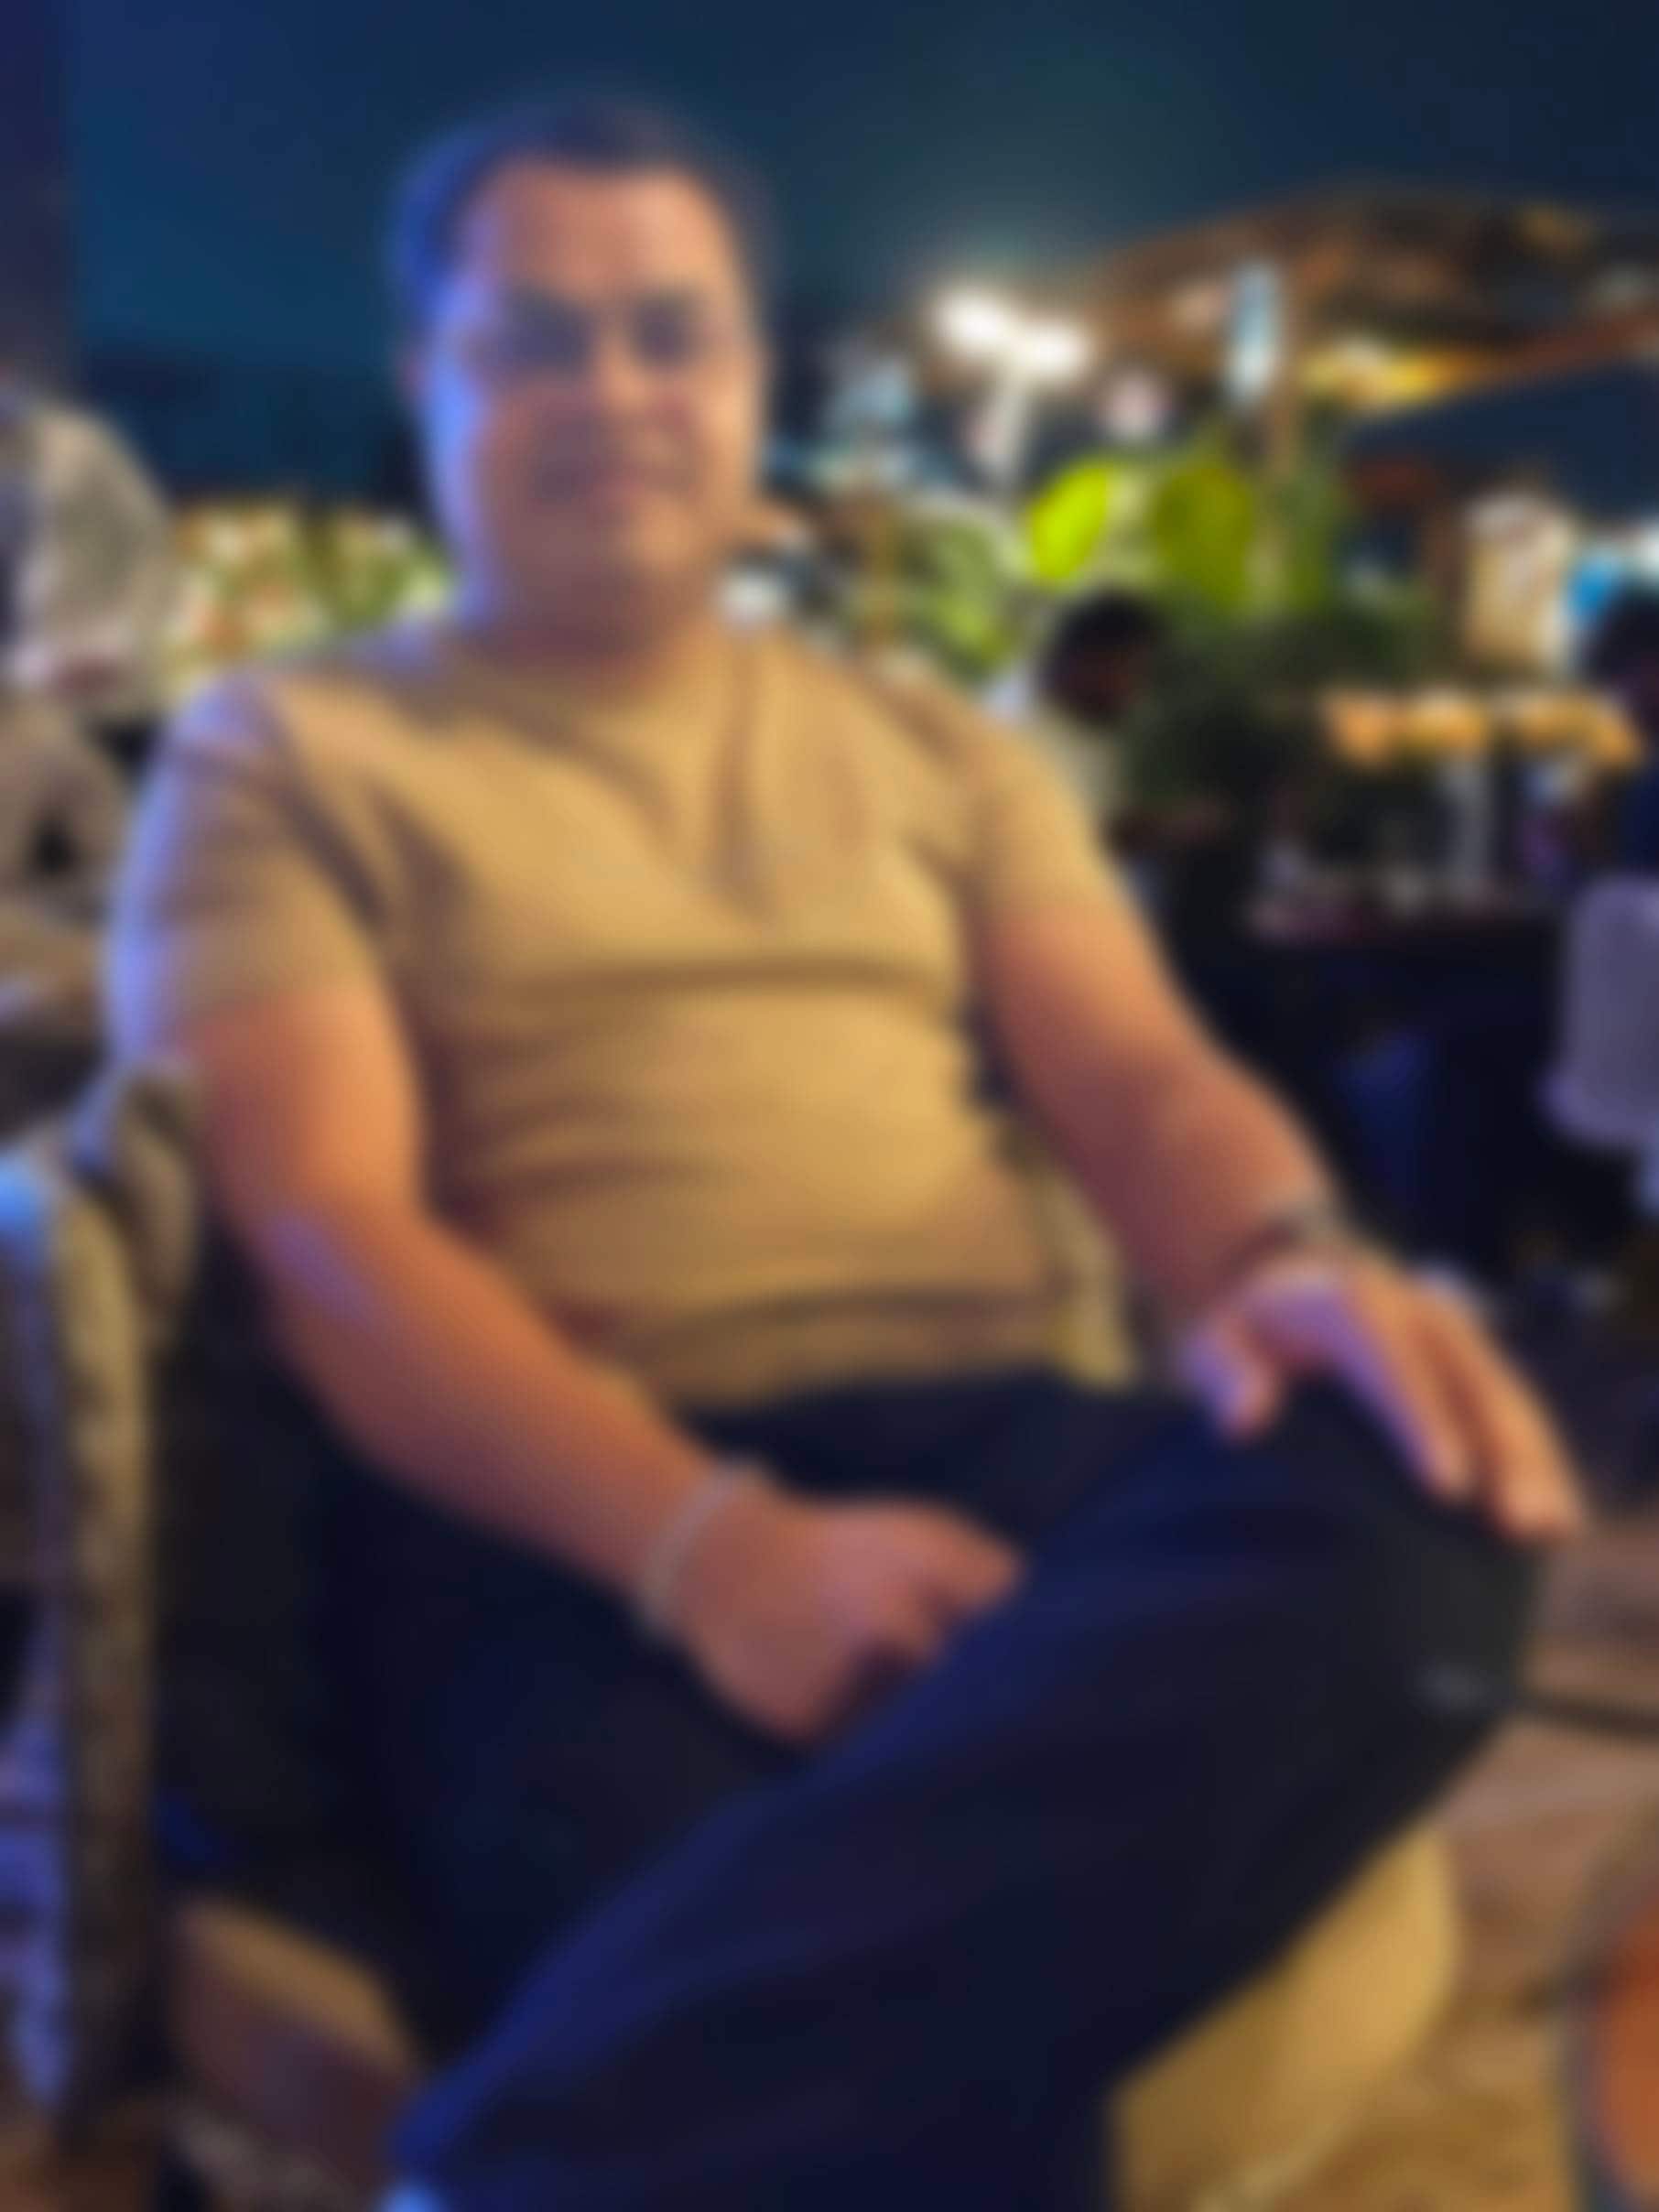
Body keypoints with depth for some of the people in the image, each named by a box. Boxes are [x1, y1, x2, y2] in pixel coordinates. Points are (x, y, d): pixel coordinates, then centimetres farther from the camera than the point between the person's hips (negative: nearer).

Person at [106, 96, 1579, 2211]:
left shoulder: (931, 752, 24)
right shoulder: (287, 762, 10)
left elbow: (1141, 1076, 12)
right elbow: (322, 1237, -5)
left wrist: (1289, 1263, -15)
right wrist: (707, 1542, -23)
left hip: (992, 1445, 6)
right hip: (563, 1531, -5)